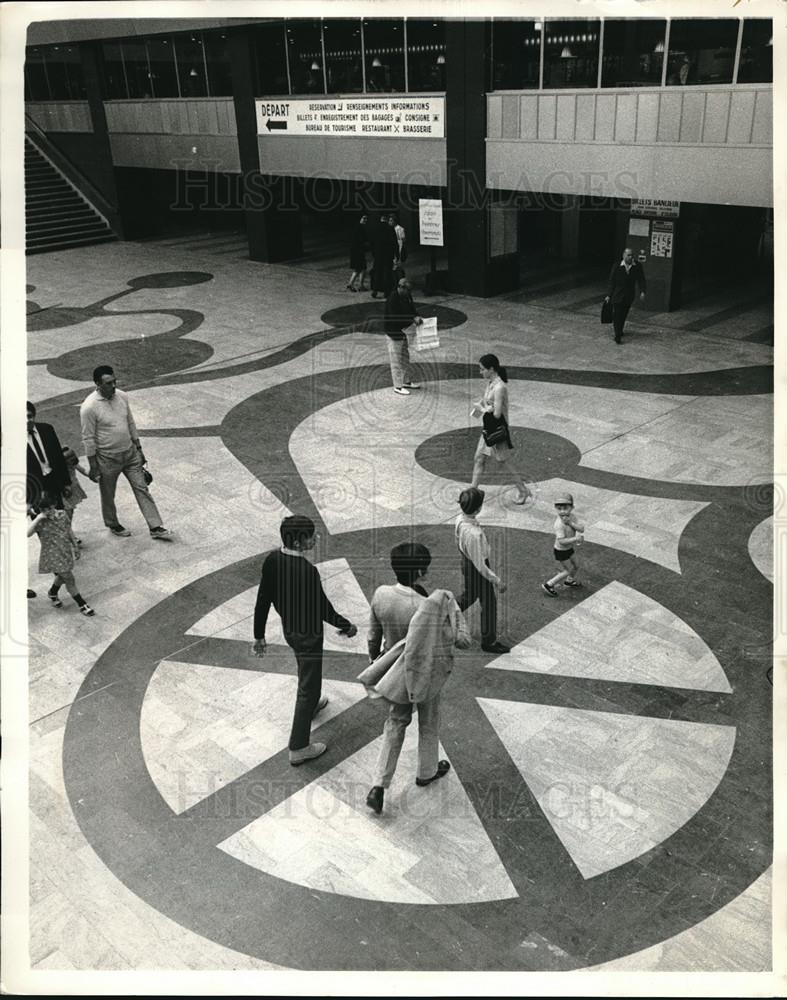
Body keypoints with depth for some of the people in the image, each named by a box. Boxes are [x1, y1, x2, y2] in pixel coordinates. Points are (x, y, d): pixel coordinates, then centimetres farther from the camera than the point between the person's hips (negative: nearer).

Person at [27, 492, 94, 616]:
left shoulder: (62, 514, -3)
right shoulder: (40, 522, -17)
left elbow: (69, 530, 11)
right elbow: (26, 533, -34)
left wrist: (75, 546, 17)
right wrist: (38, 518, -34)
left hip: (66, 551, 6)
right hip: (53, 555, -5)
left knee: (62, 576, 22)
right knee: (69, 578, -3)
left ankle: (52, 593, 54)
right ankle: (82, 604, 11)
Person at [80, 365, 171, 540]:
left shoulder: (122, 397, -3)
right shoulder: (89, 407, -21)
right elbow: (88, 439, -15)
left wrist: (139, 449, 11)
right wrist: (93, 467, -11)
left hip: (130, 453, 5)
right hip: (107, 458, -5)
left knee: (142, 489, 5)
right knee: (108, 496, 14)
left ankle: (155, 528, 9)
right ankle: (113, 525, 39)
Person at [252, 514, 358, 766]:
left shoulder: (272, 560, -14)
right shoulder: (307, 571, -34)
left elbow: (262, 601, -6)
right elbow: (323, 610, -23)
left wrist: (259, 636, 5)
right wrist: (347, 627, -5)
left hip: (289, 629, 8)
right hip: (308, 634, -7)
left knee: (305, 668, 34)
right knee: (309, 687, 7)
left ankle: (310, 704, 61)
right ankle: (298, 748, 16)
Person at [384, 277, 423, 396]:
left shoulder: (407, 296, 3)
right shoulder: (392, 299, -24)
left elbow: (412, 309, 13)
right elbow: (395, 317, -28)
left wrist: (416, 317, -9)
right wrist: (413, 319, -26)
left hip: (404, 330, 9)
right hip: (394, 332, -9)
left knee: (405, 357, 20)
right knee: (396, 359, 0)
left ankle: (407, 381, 34)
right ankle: (398, 386, 8)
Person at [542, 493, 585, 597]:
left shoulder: (571, 517, -9)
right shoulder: (559, 524, -33)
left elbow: (581, 529, -17)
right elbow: (562, 541, -35)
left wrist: (570, 523, -32)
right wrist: (576, 539, -34)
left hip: (569, 548, 8)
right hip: (561, 551, -8)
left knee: (576, 566, 24)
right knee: (568, 570, 5)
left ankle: (570, 581, 52)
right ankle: (548, 585, 17)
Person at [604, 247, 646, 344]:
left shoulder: (637, 266, -5)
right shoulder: (616, 266, -10)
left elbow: (641, 280, -2)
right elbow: (612, 282, -4)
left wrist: (642, 292, -15)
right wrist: (609, 295, -2)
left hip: (629, 296, 3)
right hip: (617, 295, -3)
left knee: (623, 315, 15)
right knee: (617, 315, -6)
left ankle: (619, 330, 36)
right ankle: (617, 336, -2)